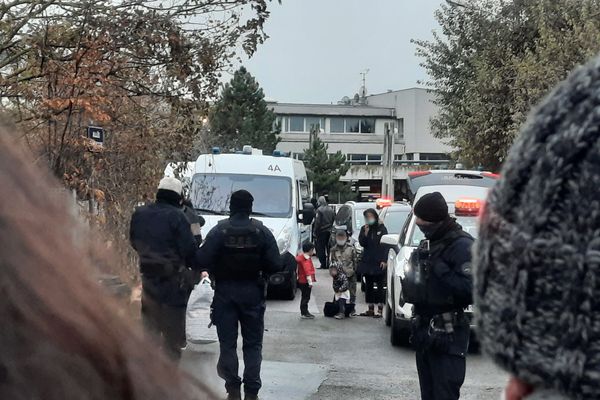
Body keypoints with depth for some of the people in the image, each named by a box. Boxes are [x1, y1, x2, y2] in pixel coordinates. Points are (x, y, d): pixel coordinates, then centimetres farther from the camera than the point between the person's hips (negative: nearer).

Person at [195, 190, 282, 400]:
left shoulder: (219, 231, -9)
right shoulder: (262, 232, -6)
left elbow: (203, 261, -15)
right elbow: (275, 265, -9)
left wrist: (214, 271, 6)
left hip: (225, 292, -1)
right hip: (253, 292, 1)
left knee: (228, 343, 8)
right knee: (253, 344, 9)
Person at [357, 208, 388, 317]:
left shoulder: (381, 229, -1)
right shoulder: (364, 229, 9)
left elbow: (385, 245, -3)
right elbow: (362, 243, 0)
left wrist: (384, 260, -10)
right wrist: (366, 232, -13)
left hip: (379, 262, -4)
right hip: (367, 262, 4)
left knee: (380, 286, -2)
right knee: (368, 285, 8)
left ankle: (380, 309, 0)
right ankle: (370, 309, 15)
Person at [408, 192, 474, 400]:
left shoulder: (462, 245, -14)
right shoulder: (428, 243, 14)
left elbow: (471, 289, -24)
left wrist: (440, 268, -23)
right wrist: (410, 285, 4)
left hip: (448, 336, -9)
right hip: (425, 330, 9)